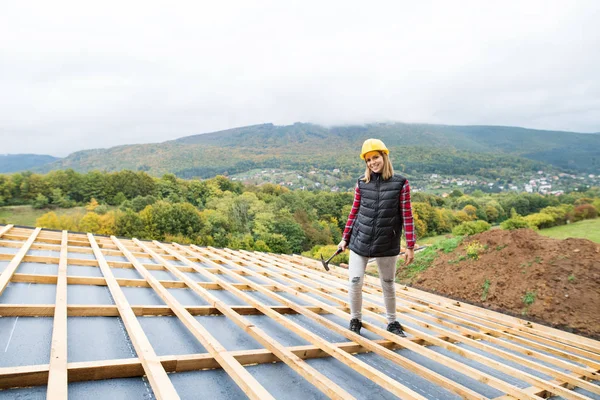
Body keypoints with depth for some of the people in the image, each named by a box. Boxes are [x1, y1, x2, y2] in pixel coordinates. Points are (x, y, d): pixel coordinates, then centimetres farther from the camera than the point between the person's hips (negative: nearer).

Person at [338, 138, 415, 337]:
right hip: (359, 241, 1)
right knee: (355, 282, 0)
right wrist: (345, 238, 9)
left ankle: (392, 322, 35)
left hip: (387, 245, -1)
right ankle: (355, 319, 24)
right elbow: (354, 212, 7)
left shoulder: (400, 183, -7)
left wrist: (410, 246, -6)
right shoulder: (362, 183, -1)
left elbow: (407, 216, -6)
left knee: (388, 284, 14)